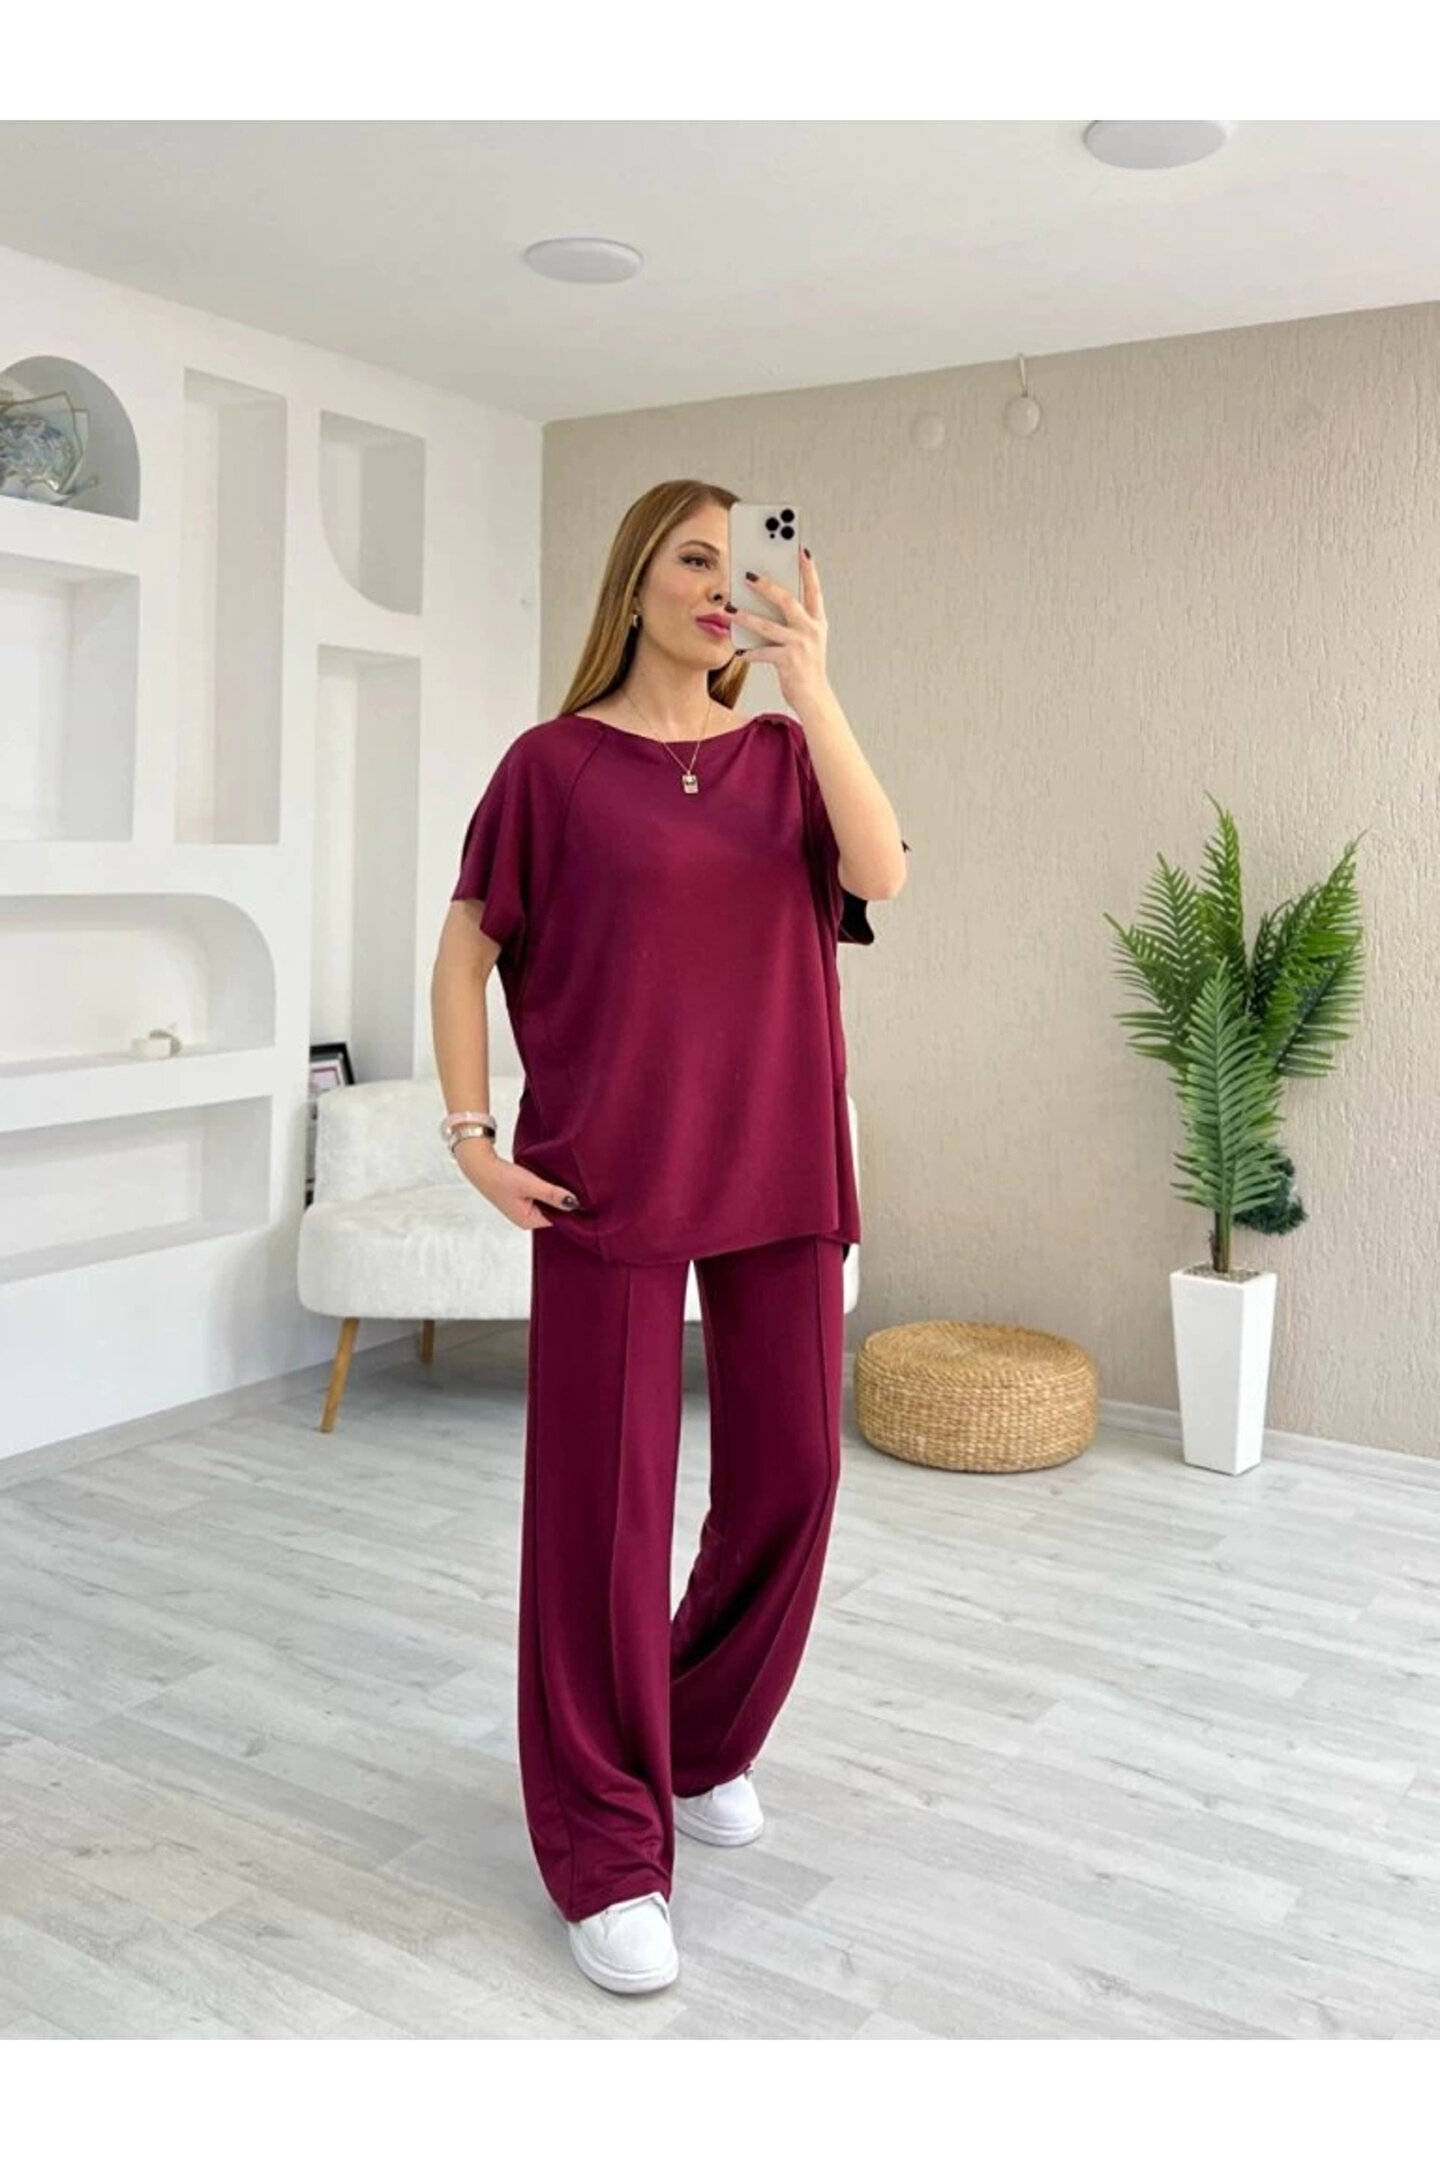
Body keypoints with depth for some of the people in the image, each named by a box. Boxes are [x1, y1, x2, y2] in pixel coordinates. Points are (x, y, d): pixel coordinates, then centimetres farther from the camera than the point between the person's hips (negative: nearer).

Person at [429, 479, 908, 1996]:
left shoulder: (782, 757, 9)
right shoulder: (555, 763, 1)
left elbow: (879, 874, -9)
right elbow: (463, 952, 3)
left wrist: (815, 691, -14)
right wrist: (470, 1135, -5)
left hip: (780, 1166, 4)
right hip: (611, 1177, -4)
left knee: (791, 1473, 9)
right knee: (604, 1498, -1)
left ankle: (705, 1742, 35)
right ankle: (606, 1851, 14)